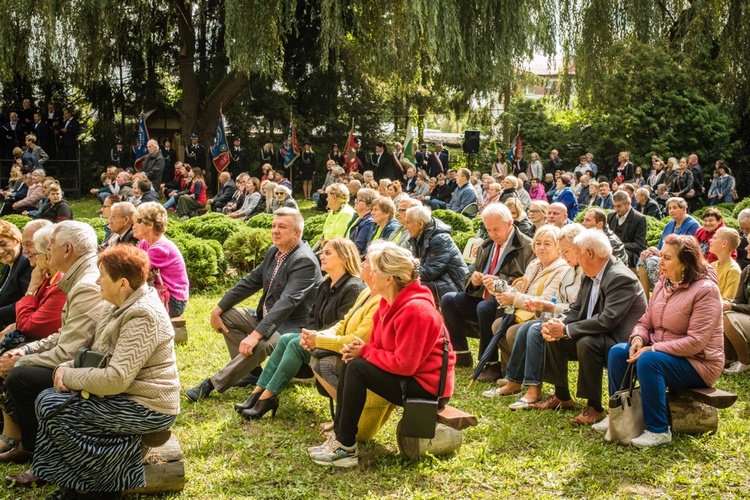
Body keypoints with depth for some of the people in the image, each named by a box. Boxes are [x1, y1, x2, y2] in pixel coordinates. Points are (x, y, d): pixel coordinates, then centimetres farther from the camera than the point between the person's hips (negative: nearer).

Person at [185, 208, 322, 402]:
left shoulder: (304, 261, -23)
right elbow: (250, 282, 11)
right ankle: (251, 370, 4)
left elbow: (287, 302, -32)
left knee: (260, 345, -35)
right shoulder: (274, 252, 6)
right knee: (226, 316, 4)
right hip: (266, 316, 10)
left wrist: (256, 335, -38)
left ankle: (212, 384, -19)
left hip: (291, 326, -10)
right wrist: (218, 309, 4)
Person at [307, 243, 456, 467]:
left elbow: (404, 364, -26)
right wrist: (361, 349, -9)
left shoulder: (414, 310, -24)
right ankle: (339, 433, 3)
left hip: (428, 386, -10)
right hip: (408, 376, 10)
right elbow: (381, 346, 13)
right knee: (350, 363, 3)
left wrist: (365, 352, -15)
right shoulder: (391, 303, 6)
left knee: (357, 368, -18)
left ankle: (346, 447, -10)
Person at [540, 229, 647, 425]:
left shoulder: (621, 278, -23)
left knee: (587, 342, -34)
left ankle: (594, 407, -20)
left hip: (622, 343, -10)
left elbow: (607, 320, -31)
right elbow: (576, 309, 9)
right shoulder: (589, 276, 6)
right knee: (553, 337, 3)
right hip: (595, 336, 10)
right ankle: (562, 396, 15)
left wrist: (566, 330, -26)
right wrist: (557, 323, -13)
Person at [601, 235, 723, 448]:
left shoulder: (705, 290, -19)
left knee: (649, 361, -33)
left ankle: (659, 430, -22)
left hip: (697, 362, -8)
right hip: (660, 351, 8)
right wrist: (638, 338, -12)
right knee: (617, 352, -10)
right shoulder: (663, 284, 5)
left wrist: (653, 349, -26)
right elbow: (645, 322, 11)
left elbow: (695, 342, -24)